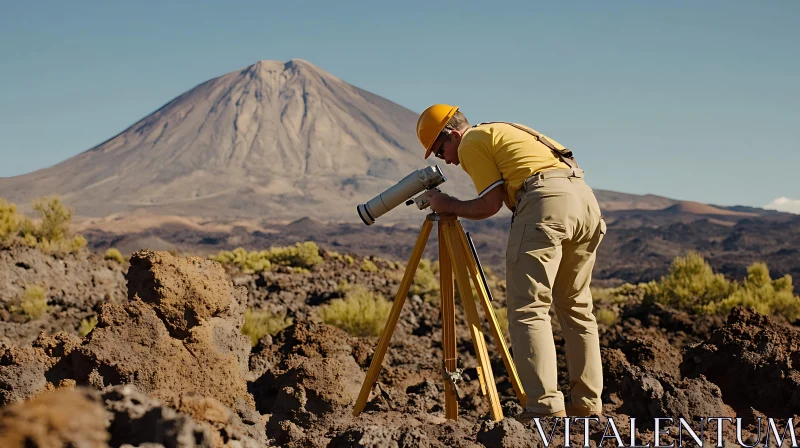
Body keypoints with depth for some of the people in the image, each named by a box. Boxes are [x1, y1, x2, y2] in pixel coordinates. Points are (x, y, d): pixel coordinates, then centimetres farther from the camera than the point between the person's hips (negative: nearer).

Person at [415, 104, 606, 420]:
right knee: (576, 307, 15)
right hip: (585, 197, 9)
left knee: (528, 309, -9)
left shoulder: (471, 142, 7)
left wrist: (450, 206, 15)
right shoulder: (501, 131, 33)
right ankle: (588, 405, 15)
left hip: (545, 202, -9)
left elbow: (490, 205, 2)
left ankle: (546, 407, -18)